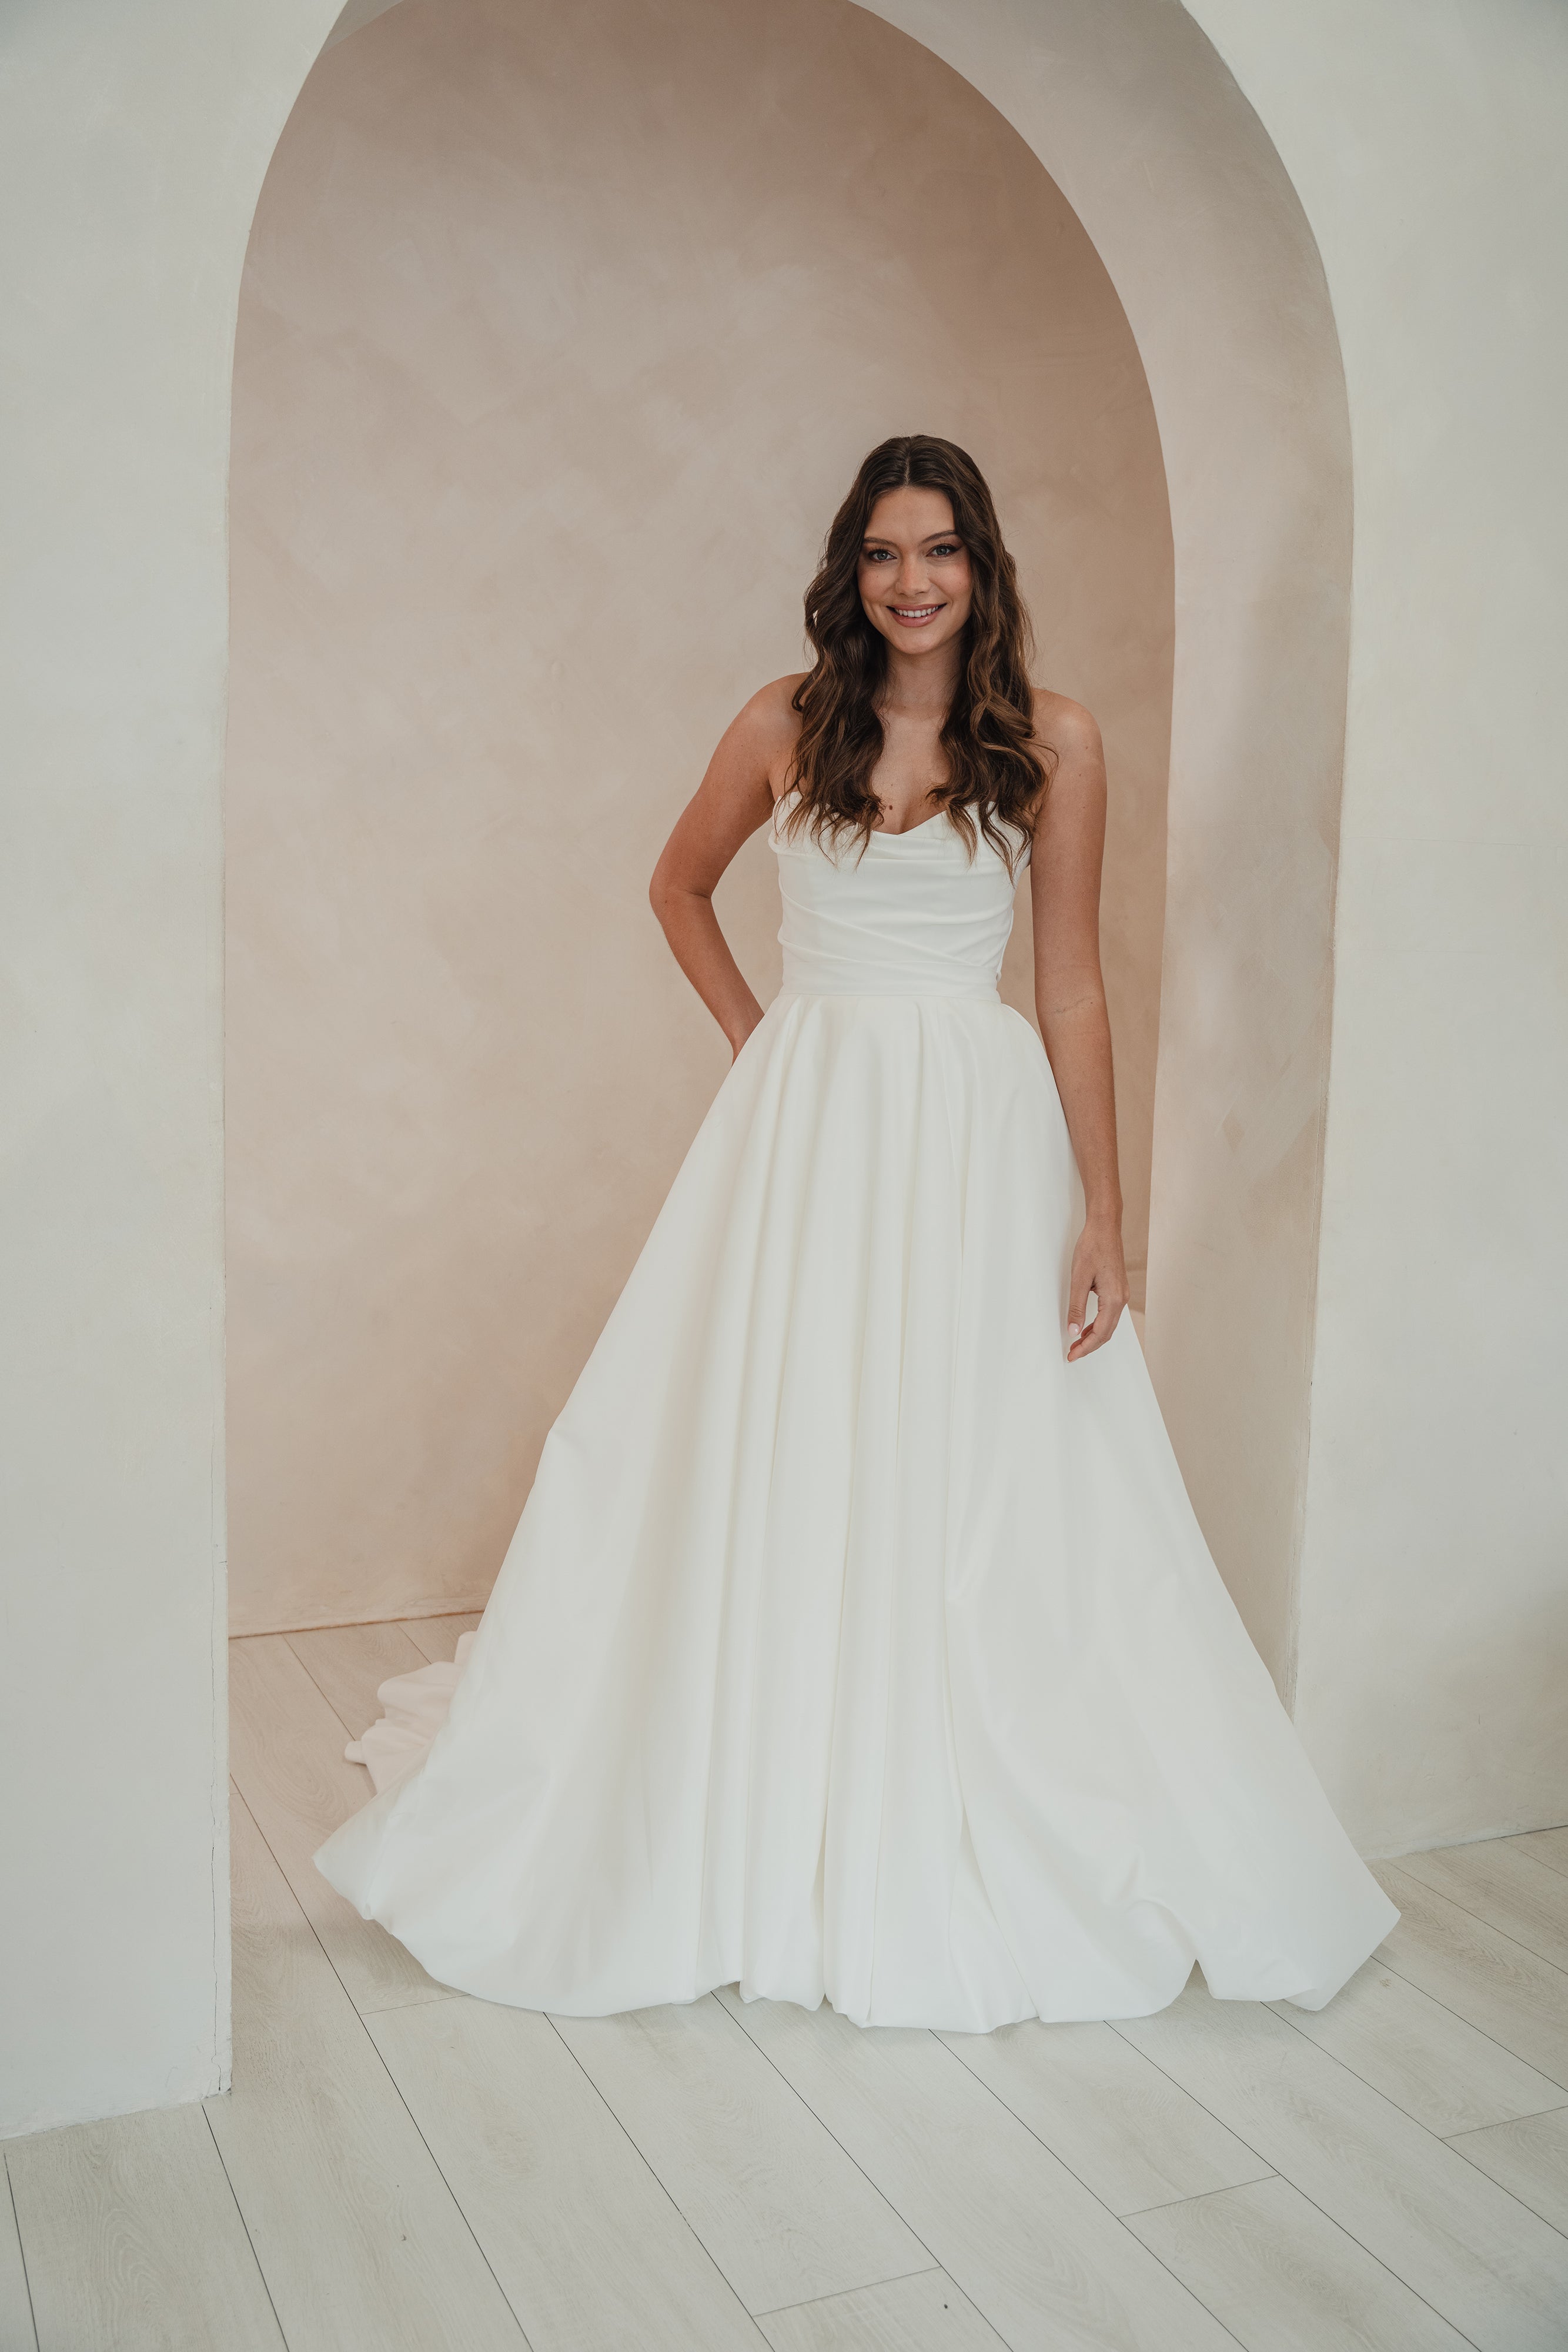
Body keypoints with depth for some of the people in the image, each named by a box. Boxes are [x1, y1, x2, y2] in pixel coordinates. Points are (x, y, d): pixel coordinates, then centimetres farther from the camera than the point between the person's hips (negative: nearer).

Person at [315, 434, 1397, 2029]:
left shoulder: (1053, 743, 0)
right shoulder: (786, 724, 4)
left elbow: (1072, 985, 0)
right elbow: (679, 888, 20)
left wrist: (1100, 1219, -4)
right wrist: (749, 1032, 6)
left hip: (982, 1136, -1)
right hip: (805, 1131, 1)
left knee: (978, 1491, 4)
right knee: (767, 1472, 5)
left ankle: (964, 1853, 23)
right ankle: (754, 1828, 24)